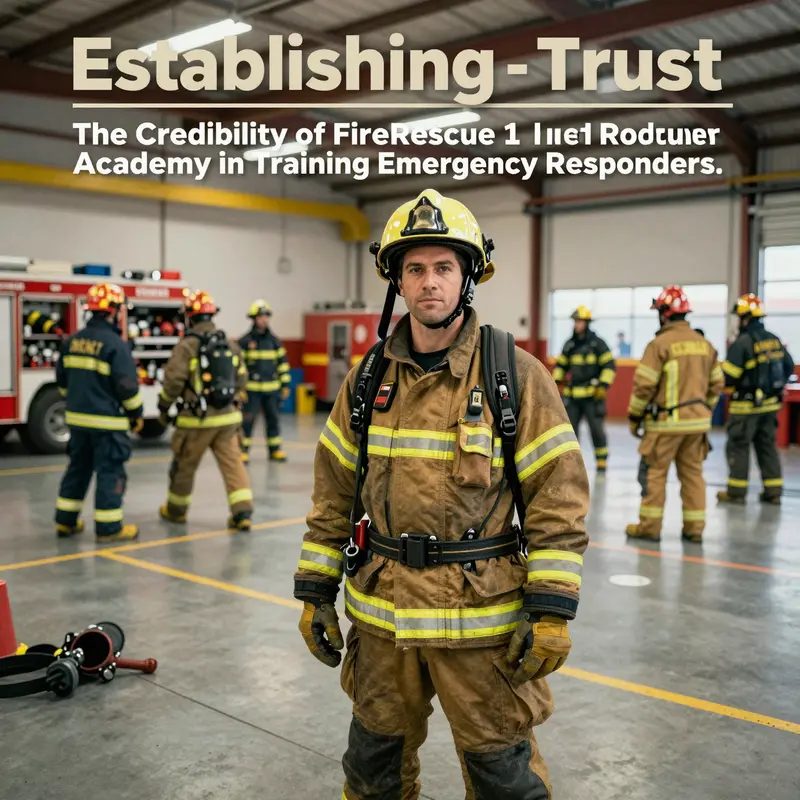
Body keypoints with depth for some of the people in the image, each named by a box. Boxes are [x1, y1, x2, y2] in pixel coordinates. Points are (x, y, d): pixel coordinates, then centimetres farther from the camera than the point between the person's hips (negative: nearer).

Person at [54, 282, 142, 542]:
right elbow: (127, 385, -17)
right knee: (110, 472, 0)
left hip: (77, 417, 7)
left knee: (78, 467, 18)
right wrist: (136, 413, -3)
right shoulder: (115, 344, -16)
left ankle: (66, 521, 24)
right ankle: (108, 528, 4)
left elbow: (62, 379, 15)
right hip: (107, 420, -7)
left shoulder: (72, 341, 7)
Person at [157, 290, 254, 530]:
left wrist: (164, 406, 2)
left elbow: (173, 380, -13)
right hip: (228, 416, 4)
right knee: (233, 464, 3)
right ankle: (242, 512, -7)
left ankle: (175, 510, 29)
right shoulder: (231, 345, 7)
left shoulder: (187, 345, -11)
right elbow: (241, 380, 13)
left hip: (197, 419, -4)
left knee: (184, 466, 13)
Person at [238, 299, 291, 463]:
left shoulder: (274, 340, 8)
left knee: (273, 419, 9)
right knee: (247, 420, -3)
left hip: (272, 389, 4)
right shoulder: (244, 341, -3)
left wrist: (285, 384, 7)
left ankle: (275, 450, 19)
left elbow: (282, 362, 11)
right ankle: (243, 450, 7)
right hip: (251, 389, -3)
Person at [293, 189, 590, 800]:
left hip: (483, 619, -3)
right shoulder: (368, 379, 3)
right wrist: (317, 594, 7)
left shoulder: (518, 376, -8)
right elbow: (333, 497, 8)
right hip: (381, 615, 4)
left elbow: (559, 499, -8)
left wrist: (551, 612, -12)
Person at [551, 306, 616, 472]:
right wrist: (556, 382, 9)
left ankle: (601, 462, 9)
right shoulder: (569, 344, 10)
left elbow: (609, 365, -6)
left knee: (597, 429, -2)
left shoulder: (597, 343, -4)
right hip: (572, 395, 5)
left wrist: (604, 385, -14)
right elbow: (561, 365, 19)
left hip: (592, 394, -5)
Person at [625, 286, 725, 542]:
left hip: (666, 421, -6)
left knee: (654, 472, 3)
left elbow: (644, 384, -13)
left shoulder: (660, 343, -12)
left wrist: (634, 416, -3)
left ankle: (649, 526, 8)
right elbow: (717, 383, 12)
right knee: (693, 473, 12)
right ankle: (694, 527, 15)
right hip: (697, 420, 6)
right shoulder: (704, 344, 8)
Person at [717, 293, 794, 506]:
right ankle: (773, 491, 15)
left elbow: (728, 375, -19)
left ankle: (736, 491, 6)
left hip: (747, 405, -7)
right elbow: (789, 366, 13)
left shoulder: (743, 342, -16)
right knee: (767, 445, 14)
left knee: (738, 446, 2)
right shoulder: (774, 340, 7)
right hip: (770, 403, 7)